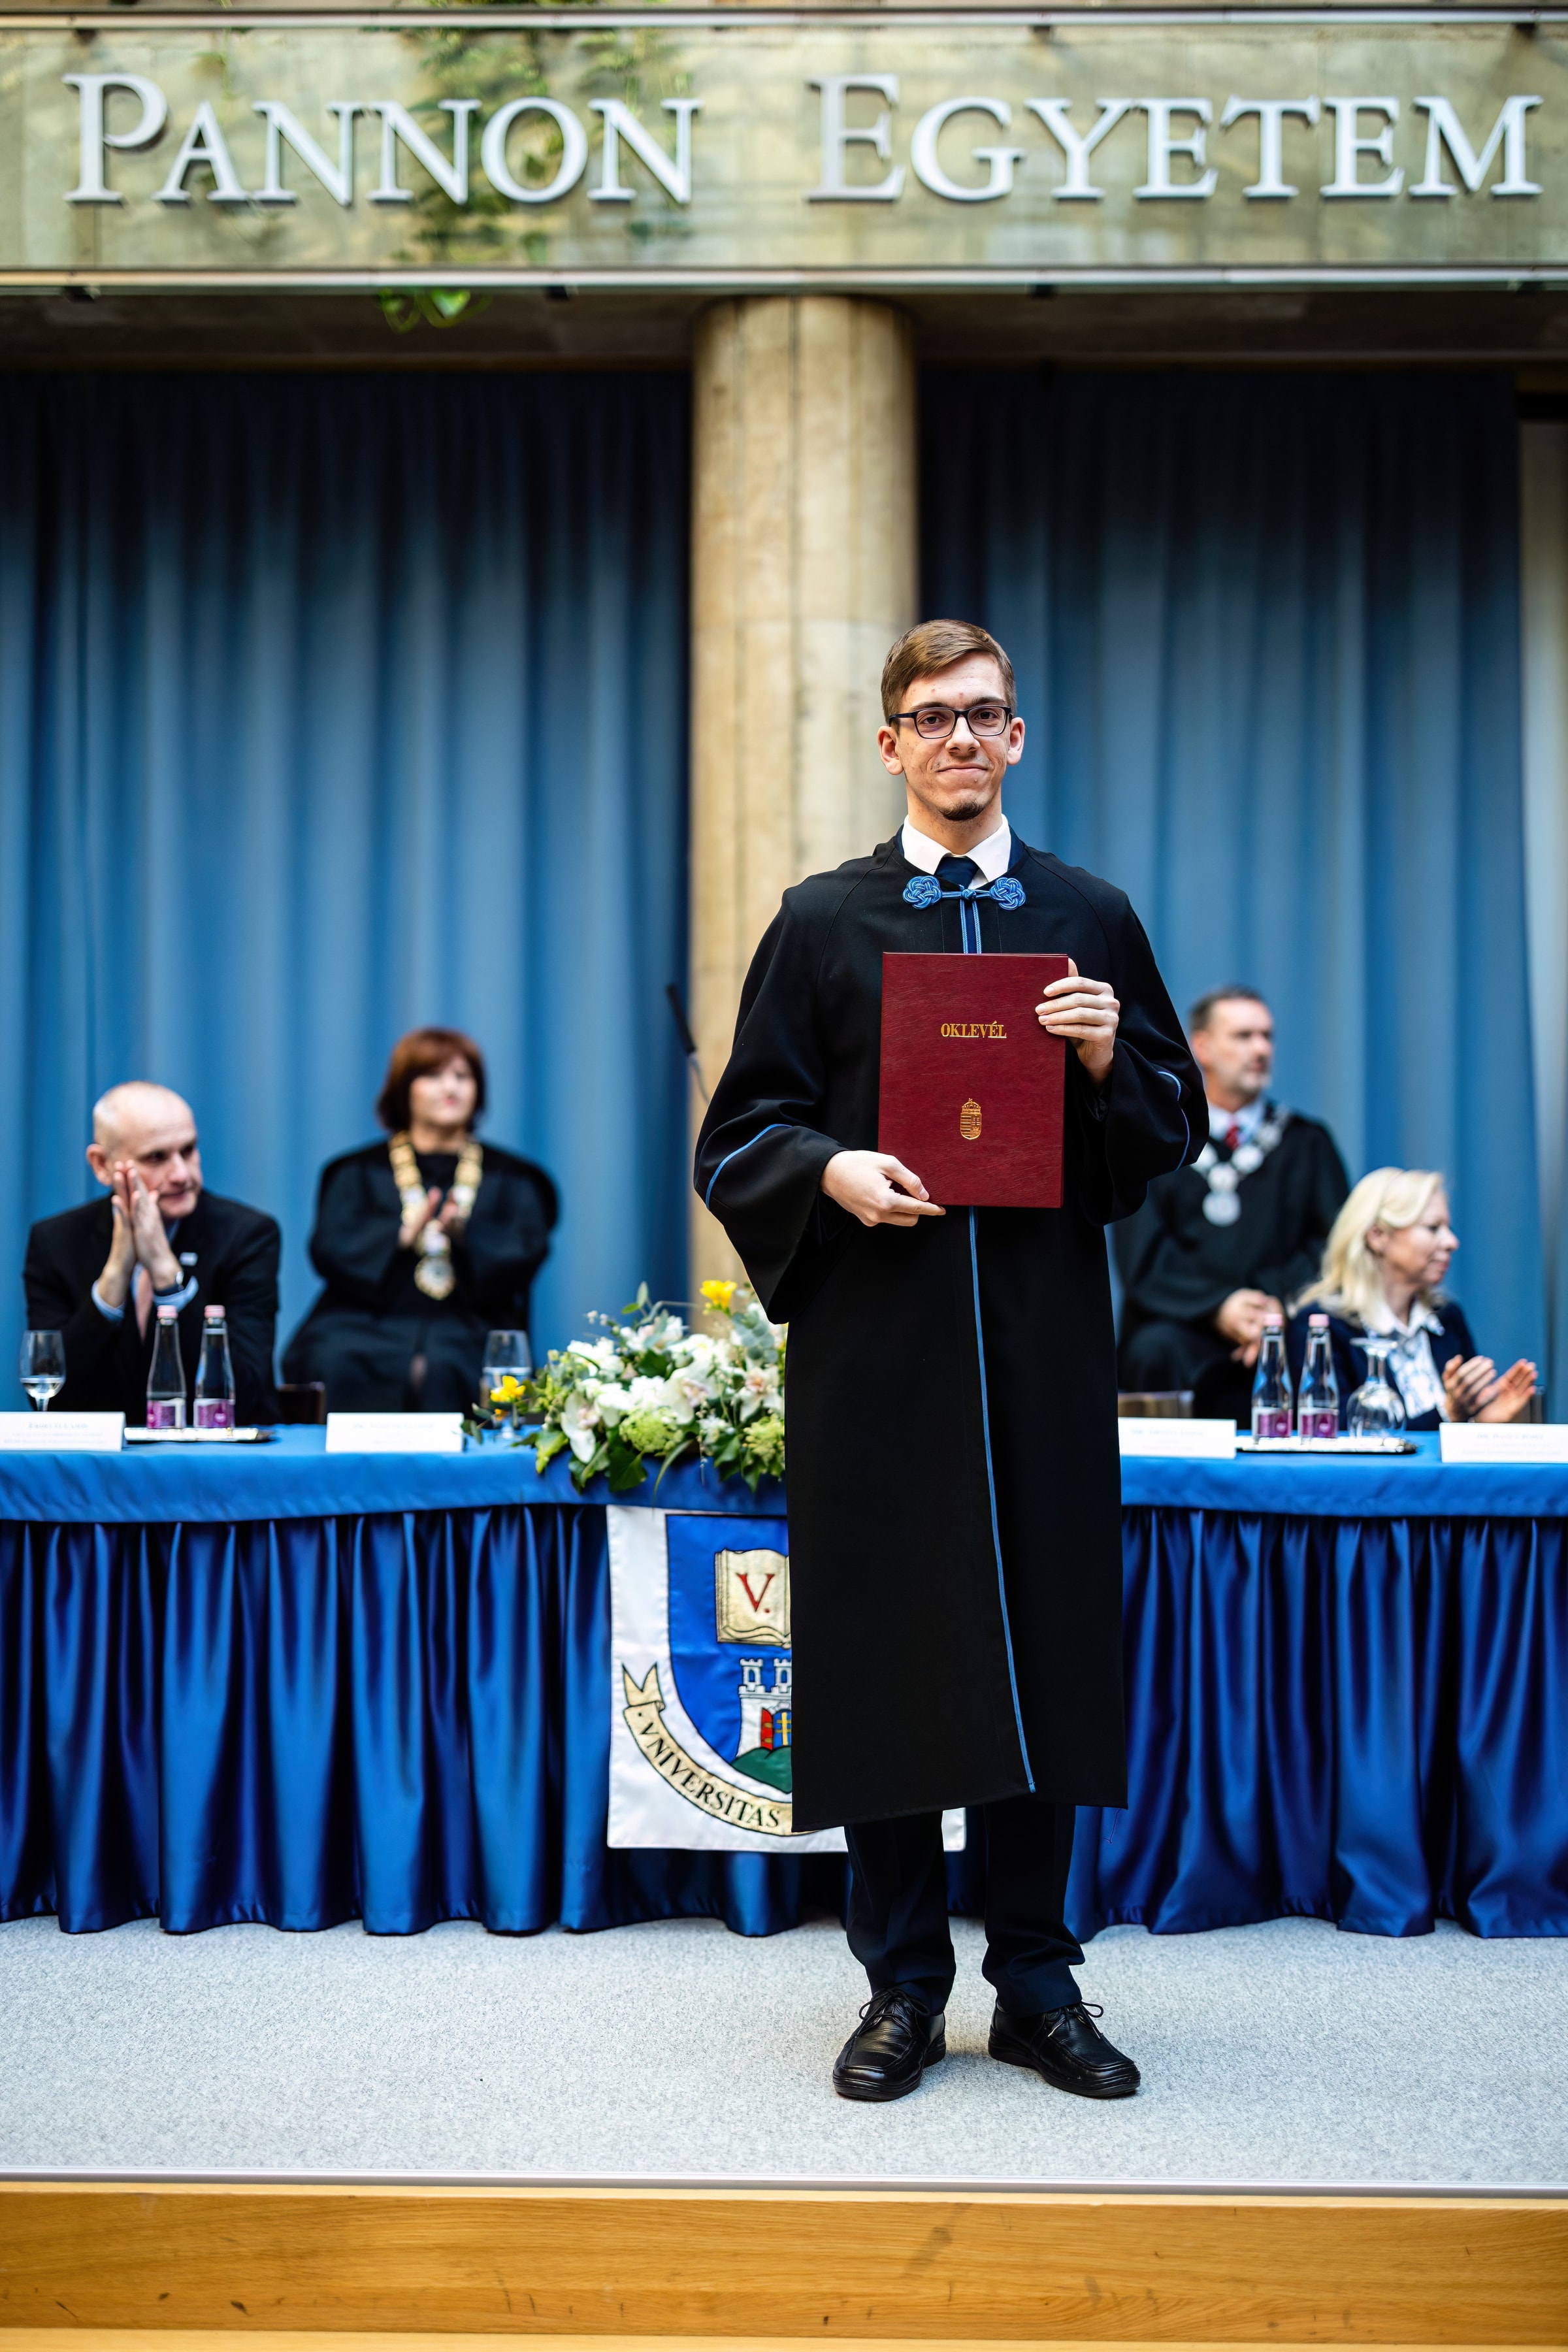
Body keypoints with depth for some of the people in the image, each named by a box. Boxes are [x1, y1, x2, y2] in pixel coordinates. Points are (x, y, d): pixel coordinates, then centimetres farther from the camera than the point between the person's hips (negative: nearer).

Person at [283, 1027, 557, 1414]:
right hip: (367, 1329, 1)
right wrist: (400, 1235, -17)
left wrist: (466, 1233, -18)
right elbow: (329, 1251, 2)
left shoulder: (510, 1178, 19)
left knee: (446, 1370, -35)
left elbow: (526, 1254, 2)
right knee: (337, 1364, -33)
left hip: (470, 1330, 0)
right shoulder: (358, 1174, 18)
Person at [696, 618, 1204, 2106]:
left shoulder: (1091, 920, 11)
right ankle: (902, 1986, 13)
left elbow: (1174, 1127, 12)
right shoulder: (823, 923, 8)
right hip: (875, 1341, -1)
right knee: (886, 1648, 1)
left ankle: (1036, 1981, 16)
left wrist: (1108, 1060, -8)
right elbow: (741, 1135, 5)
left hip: (1042, 1341, 1)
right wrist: (831, 1171, -15)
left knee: (1046, 1643, 4)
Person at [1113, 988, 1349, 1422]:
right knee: (1155, 1352, -34)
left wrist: (1282, 1307, -12)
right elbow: (1143, 1257, 2)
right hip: (1184, 1327, -1)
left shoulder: (1308, 1143, 19)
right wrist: (1217, 1307, -16)